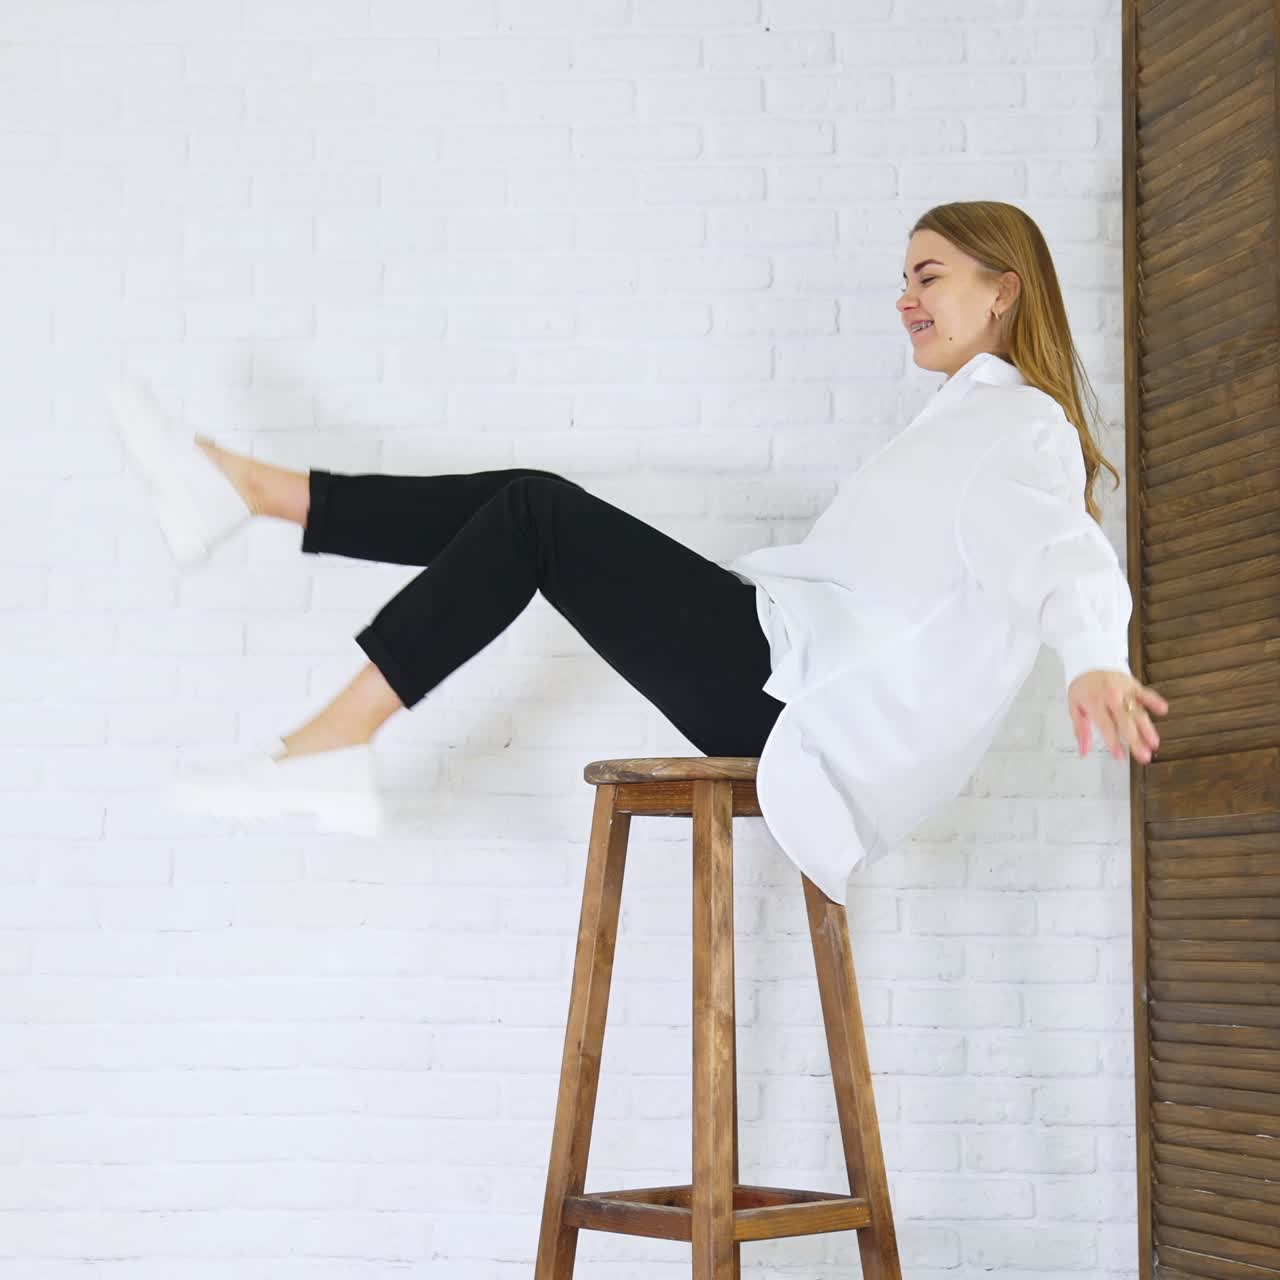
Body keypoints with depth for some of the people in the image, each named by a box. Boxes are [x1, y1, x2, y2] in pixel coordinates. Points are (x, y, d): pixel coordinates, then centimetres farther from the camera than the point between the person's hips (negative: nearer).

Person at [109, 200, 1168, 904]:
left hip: (799, 687, -9)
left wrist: (1094, 662, -42)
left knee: (535, 514, -14)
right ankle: (247, 492, -1)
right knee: (530, 506, 2)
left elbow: (1062, 548, -23)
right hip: (789, 669, 9)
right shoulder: (972, 419, 29)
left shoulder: (1021, 422, -2)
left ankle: (336, 745, -16)